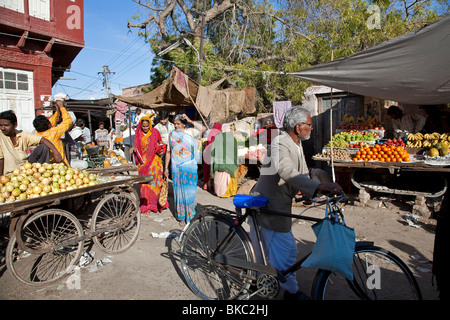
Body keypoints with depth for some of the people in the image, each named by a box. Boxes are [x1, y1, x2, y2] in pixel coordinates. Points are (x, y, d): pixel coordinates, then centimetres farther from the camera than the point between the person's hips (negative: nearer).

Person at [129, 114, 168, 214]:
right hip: (143, 162, 1)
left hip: (154, 160, 0)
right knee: (145, 183, 2)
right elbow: (136, 147, 3)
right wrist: (133, 149, -19)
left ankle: (157, 203, 16)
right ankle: (146, 206, 11)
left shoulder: (155, 132, -1)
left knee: (155, 182, 2)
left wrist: (161, 150, -5)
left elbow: (160, 143, 13)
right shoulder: (138, 134, 2)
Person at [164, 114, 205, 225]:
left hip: (189, 167, -2)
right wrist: (166, 167, 12)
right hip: (176, 168, 2)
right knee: (179, 191, 5)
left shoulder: (190, 132, 2)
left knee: (189, 191, 1)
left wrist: (190, 121, -13)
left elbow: (203, 129, -15)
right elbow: (168, 152, 13)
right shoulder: (172, 135, 9)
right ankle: (181, 217, 16)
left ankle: (190, 216, 13)